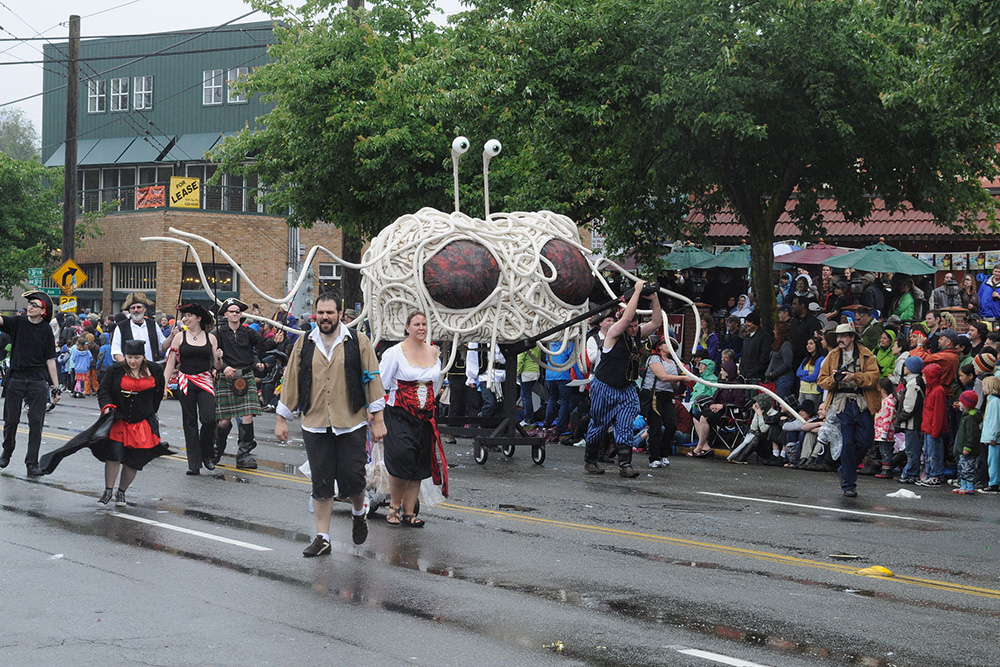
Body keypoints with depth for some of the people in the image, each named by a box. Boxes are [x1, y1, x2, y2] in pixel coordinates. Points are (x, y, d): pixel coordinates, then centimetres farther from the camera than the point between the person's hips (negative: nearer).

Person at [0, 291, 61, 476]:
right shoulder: (18, 322, 3)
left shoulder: (46, 330, 4)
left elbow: (50, 360, 6)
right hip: (15, 378, 0)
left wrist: (56, 387, 3)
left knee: (36, 422, -3)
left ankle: (32, 463, 1)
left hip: (38, 381, 0)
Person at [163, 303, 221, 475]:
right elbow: (171, 363, 4)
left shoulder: (210, 337, 6)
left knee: (209, 419, -14)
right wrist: (164, 385, -3)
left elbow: (217, 365, 10)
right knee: (190, 422, 2)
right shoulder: (180, 336, 4)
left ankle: (207, 455, 9)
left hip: (205, 382, 0)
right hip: (185, 382, 0)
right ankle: (194, 464, 6)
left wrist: (219, 358, -11)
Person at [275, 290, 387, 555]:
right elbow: (291, 382, 11)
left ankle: (358, 514, 30)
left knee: (352, 480, -3)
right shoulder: (304, 344, 6)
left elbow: (372, 380, 1)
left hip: (351, 424, -2)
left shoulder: (358, 342, 0)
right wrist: (281, 419, 10)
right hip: (315, 426, 2)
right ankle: (322, 539, 12)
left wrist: (378, 420, -3)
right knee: (321, 484, 4)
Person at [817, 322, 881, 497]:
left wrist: (855, 376, -22)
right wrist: (833, 379, -11)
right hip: (842, 403, 0)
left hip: (863, 404, 0)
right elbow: (822, 380, 10)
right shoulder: (833, 356, 12)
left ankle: (846, 469, 25)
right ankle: (849, 484, 1)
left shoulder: (866, 355, 4)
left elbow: (873, 376, -9)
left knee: (865, 440, -1)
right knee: (847, 442, -4)